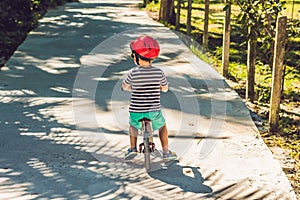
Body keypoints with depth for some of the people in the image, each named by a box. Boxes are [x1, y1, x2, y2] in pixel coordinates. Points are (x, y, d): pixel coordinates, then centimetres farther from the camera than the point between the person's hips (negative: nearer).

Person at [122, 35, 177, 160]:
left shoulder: (133, 73, -13)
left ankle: (133, 148, 26)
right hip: (154, 111, 1)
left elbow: (124, 87, 6)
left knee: (133, 124, 32)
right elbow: (165, 88, 8)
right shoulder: (159, 72, -9)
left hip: (136, 111, -1)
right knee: (162, 126, 28)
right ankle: (166, 152, 31)